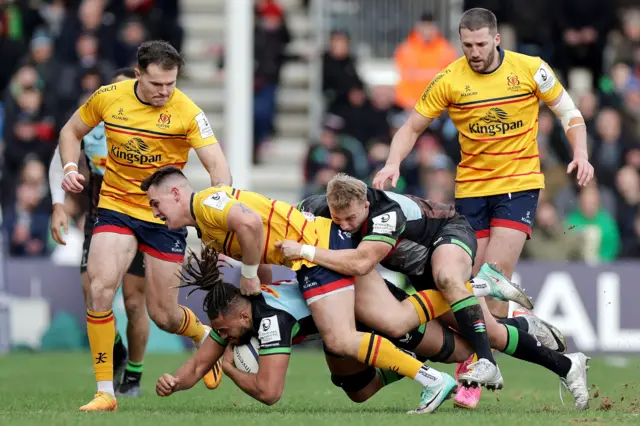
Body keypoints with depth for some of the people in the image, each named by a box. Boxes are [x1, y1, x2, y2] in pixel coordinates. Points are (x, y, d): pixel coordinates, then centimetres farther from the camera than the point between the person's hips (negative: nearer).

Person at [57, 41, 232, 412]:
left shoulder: (188, 113, -14)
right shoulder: (108, 98, -6)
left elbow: (218, 166, -19)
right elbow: (71, 131, 12)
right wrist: (70, 167, -8)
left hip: (166, 216, -2)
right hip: (116, 207, 2)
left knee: (164, 315, 2)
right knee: (100, 288, -21)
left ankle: (205, 335, 41)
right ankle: (105, 392, -13)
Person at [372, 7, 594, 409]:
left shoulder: (530, 69, -6)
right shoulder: (449, 80, -4)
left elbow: (568, 111, 5)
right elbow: (413, 127, 3)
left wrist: (581, 155, -11)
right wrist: (393, 164, -14)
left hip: (519, 184, -2)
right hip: (471, 188, 2)